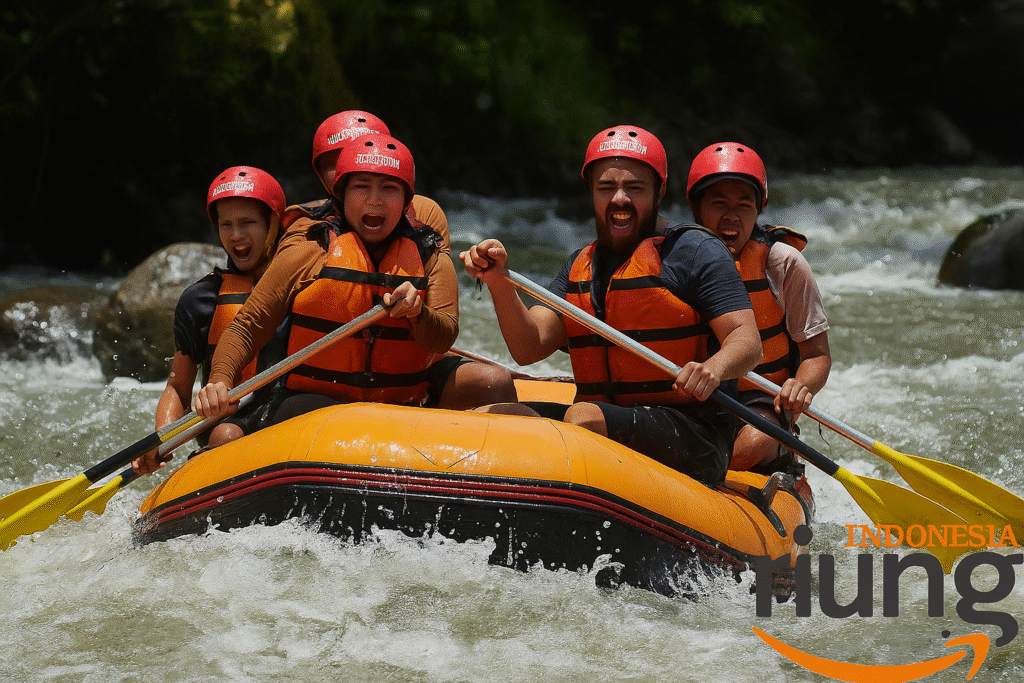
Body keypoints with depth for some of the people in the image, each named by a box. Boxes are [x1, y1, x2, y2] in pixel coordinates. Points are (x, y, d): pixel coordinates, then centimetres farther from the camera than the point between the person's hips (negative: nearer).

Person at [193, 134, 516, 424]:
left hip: (408, 397, 2)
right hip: (318, 401, -2)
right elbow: (247, 327, -1)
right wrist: (220, 380, -20)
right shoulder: (308, 255, -1)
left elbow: (444, 338, -6)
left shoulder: (430, 259, 6)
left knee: (496, 381, -19)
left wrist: (418, 313, -29)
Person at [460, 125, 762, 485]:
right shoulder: (581, 266, 18)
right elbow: (529, 348, 6)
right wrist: (499, 282, -11)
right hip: (604, 420, 6)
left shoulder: (694, 251, 0)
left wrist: (714, 368, -33)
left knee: (583, 419, -34)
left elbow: (747, 341, -9)